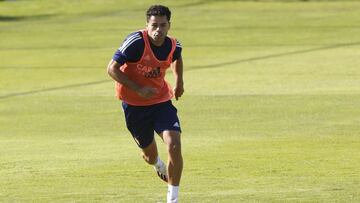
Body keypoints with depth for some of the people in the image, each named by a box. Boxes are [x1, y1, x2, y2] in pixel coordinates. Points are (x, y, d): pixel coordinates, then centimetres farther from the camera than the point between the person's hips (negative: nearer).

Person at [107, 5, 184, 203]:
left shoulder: (173, 45, -8)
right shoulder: (137, 41, -23)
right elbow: (112, 69, -22)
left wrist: (179, 81, 8)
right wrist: (138, 89, -27)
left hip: (161, 101, 2)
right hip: (134, 105, -2)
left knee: (174, 145, -21)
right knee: (150, 155, 13)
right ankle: (158, 165, 54)